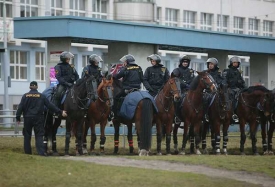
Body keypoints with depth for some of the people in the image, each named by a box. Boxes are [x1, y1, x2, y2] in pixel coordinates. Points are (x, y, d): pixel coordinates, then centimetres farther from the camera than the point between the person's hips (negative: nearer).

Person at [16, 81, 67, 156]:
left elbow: (20, 107, -4)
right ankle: (41, 151, -14)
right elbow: (50, 105, -3)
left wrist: (18, 117, 1)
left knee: (27, 136, 12)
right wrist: (60, 112, 1)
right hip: (38, 118, -1)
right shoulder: (41, 96, -2)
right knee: (39, 135, -1)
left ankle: (27, 151, 15)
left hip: (27, 118, 1)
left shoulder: (25, 96, -1)